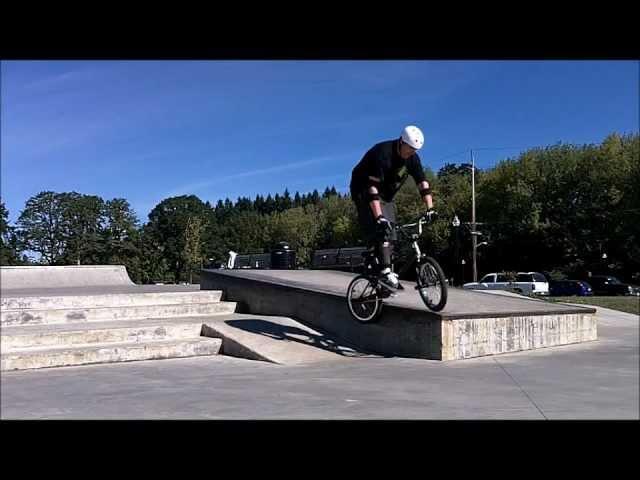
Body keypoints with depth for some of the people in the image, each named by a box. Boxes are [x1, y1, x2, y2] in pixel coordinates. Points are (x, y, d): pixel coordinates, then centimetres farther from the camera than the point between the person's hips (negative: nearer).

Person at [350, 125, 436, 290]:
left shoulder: (412, 158, -7)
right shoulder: (382, 153, -29)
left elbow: (422, 182, -6)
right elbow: (372, 187, -36)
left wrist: (430, 208, -17)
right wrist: (379, 217, -43)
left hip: (385, 195, 8)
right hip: (364, 191, -7)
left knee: (390, 234, 1)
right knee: (381, 229, -24)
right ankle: (386, 271, -28)